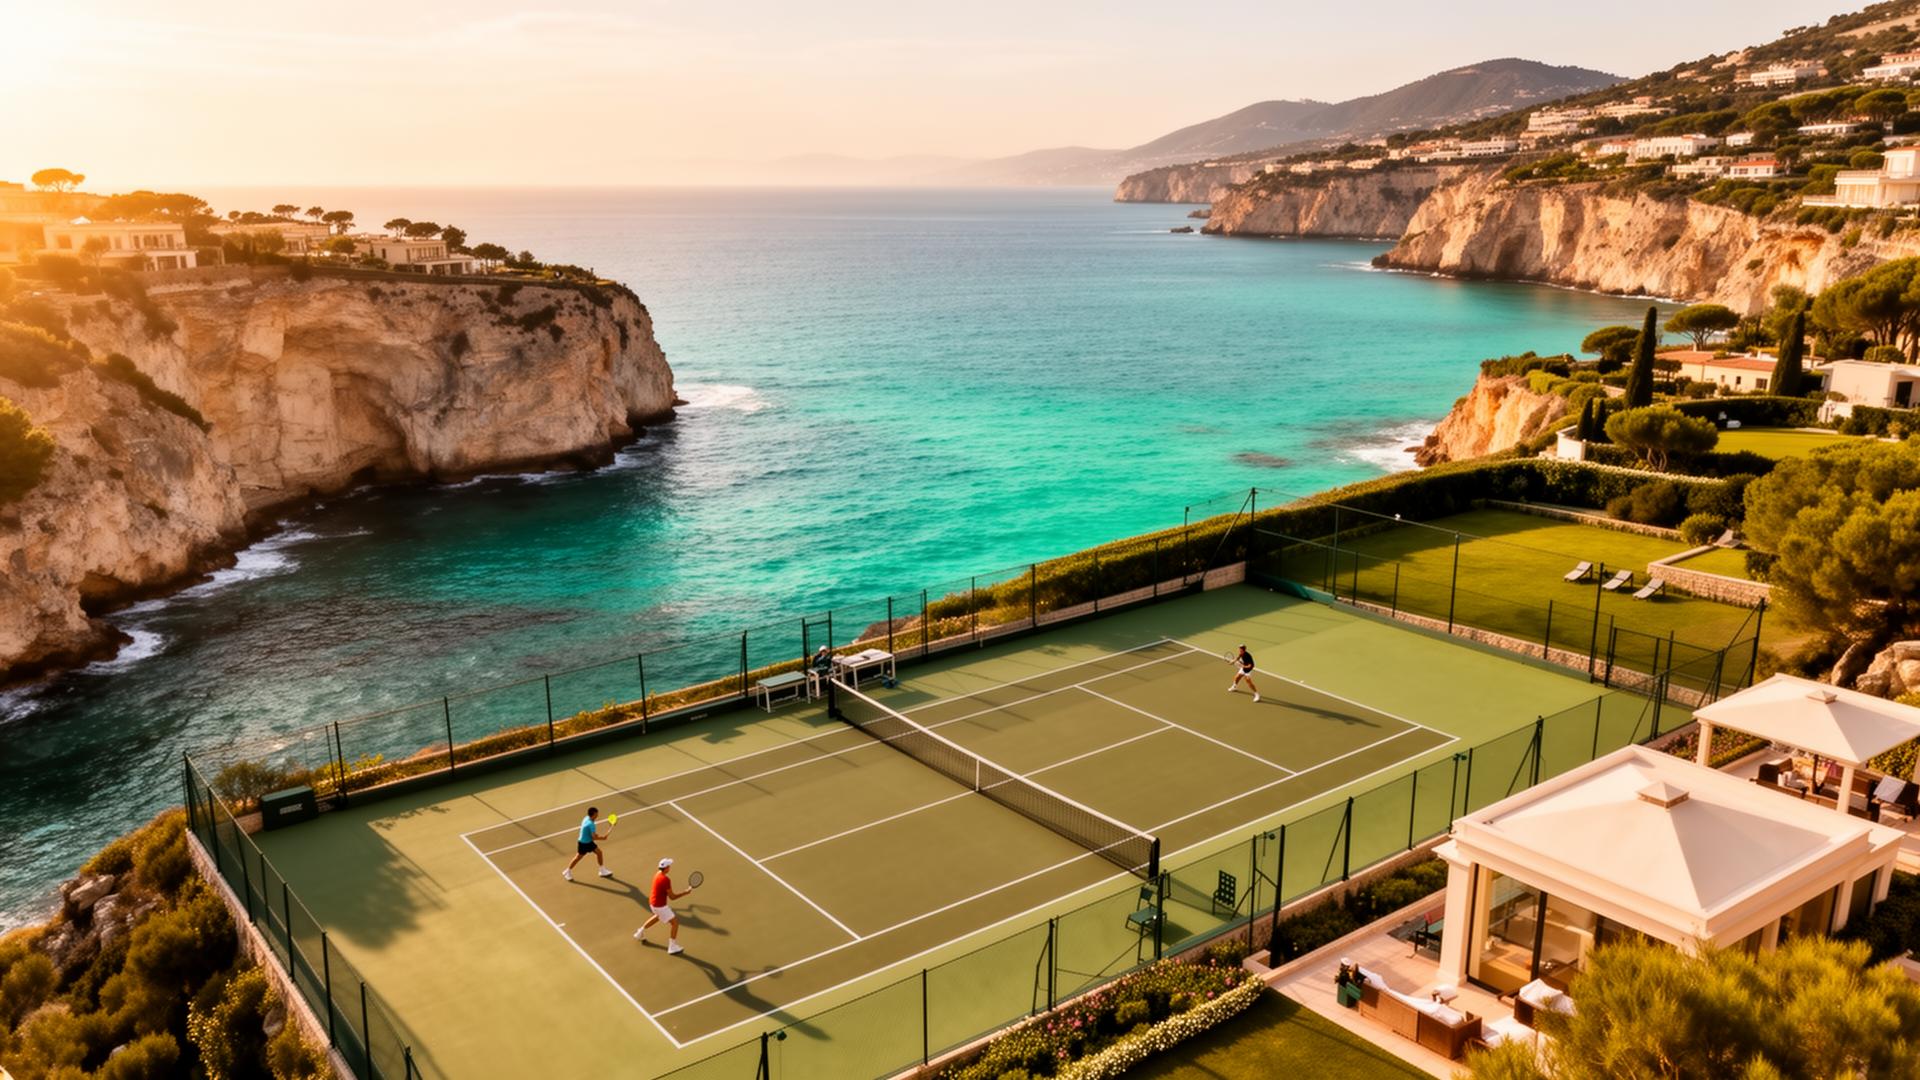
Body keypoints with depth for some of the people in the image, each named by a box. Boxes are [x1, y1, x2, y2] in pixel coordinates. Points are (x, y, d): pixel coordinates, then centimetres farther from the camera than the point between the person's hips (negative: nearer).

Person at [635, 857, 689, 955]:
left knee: (658, 917, 38)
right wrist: (686, 893, -17)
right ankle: (672, 947, 4)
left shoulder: (658, 874, -1)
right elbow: (672, 897, -24)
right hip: (660, 906, -9)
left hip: (653, 902, 9)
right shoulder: (666, 880, -29)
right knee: (675, 922, -1)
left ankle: (639, 933, 50)